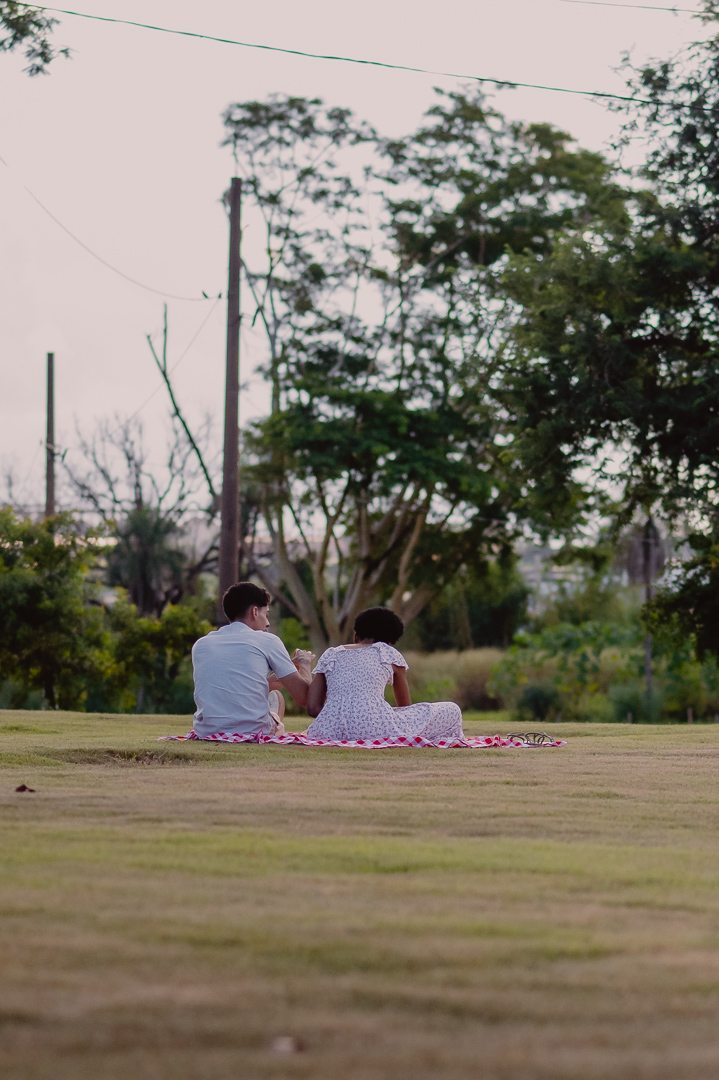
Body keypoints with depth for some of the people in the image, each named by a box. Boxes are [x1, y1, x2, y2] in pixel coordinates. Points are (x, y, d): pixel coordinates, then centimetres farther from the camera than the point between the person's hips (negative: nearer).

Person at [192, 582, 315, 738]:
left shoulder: (200, 645, 14)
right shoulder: (268, 641, 1)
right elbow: (303, 697, 1)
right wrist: (305, 664, 24)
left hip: (206, 733, 4)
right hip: (254, 735, -4)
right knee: (275, 696, 30)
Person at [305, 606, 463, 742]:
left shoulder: (329, 655, 22)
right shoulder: (390, 654, 17)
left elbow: (313, 708, 12)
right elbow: (405, 706, 25)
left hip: (329, 732, 4)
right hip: (375, 727, -4)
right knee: (451, 712, 15)